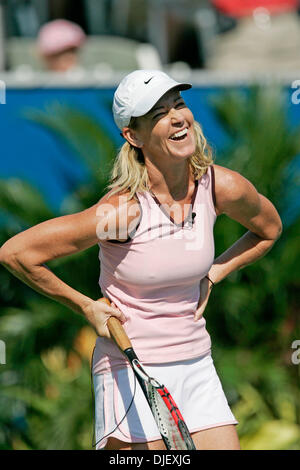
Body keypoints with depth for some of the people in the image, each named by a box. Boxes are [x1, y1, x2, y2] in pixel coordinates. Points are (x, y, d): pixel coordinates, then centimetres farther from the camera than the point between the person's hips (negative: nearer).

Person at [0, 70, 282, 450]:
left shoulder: (224, 187, -6)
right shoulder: (123, 208, -21)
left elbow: (268, 230, 19)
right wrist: (87, 308, -8)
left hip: (197, 366, 5)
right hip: (131, 372, -5)